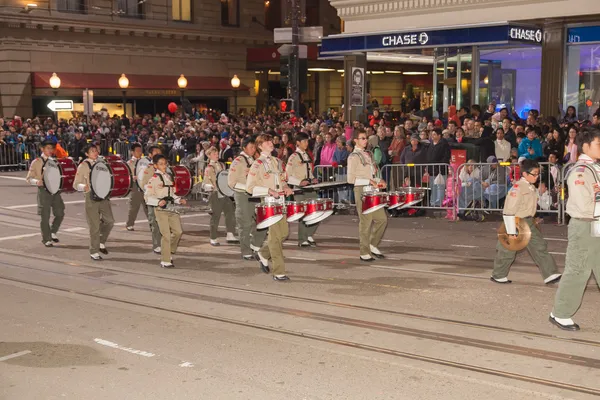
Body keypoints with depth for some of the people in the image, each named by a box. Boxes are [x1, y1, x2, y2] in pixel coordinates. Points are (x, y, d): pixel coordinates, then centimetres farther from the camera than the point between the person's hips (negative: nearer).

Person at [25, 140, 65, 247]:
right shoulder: (36, 162, -1)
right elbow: (29, 178, -1)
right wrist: (37, 182, -21)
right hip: (43, 191, -4)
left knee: (60, 214, 2)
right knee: (45, 216, 0)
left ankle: (53, 232, 25)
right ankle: (46, 239, 13)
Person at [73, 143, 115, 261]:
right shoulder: (83, 166, -4)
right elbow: (76, 184, -7)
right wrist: (84, 187, -27)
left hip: (103, 196, 5)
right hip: (91, 198, -5)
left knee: (109, 221, -2)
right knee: (94, 226, -2)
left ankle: (101, 242, 23)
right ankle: (94, 252, 11)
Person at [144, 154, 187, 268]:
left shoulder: (169, 177, 14)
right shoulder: (154, 179, -8)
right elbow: (147, 197, -11)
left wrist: (179, 200, 6)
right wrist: (158, 202, -26)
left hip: (171, 208, 7)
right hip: (160, 209, -7)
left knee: (178, 231, 5)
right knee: (166, 235, -8)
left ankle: (169, 253, 26)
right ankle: (165, 261, 2)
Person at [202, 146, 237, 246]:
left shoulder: (222, 165, 13)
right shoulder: (208, 169, -6)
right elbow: (204, 184, -10)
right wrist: (211, 186, -29)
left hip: (225, 193, 6)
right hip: (215, 195, -6)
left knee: (231, 212, -1)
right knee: (215, 216, 0)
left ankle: (230, 236, 4)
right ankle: (213, 239, 11)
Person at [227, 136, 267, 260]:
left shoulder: (254, 161, 13)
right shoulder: (238, 162, -8)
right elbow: (231, 182, -13)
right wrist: (247, 188, -20)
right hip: (242, 195, -6)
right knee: (245, 224, -1)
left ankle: (255, 245, 16)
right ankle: (246, 252, 8)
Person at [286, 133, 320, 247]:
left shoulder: (307, 156, 15)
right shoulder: (294, 157, -7)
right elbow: (287, 176, -12)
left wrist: (313, 179, 5)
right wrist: (300, 182, -22)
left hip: (310, 188, 7)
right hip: (300, 190, -7)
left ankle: (309, 235, 19)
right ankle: (302, 240, 8)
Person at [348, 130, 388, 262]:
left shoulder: (368, 154, 17)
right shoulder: (353, 157, -7)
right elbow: (351, 179, -14)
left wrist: (379, 180, 5)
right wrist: (369, 181, -18)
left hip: (373, 190, 7)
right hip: (362, 190, -7)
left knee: (382, 219, 4)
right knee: (366, 222, -4)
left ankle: (373, 245, 20)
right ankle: (364, 253, 5)